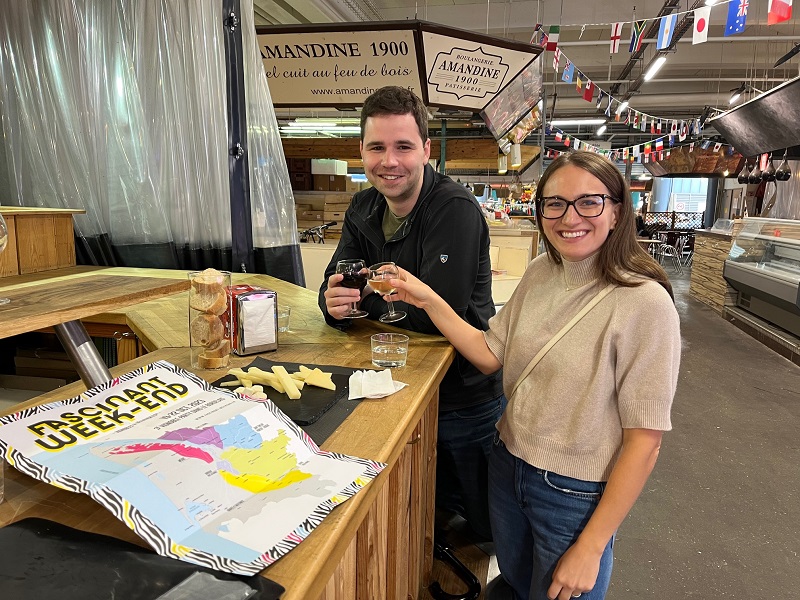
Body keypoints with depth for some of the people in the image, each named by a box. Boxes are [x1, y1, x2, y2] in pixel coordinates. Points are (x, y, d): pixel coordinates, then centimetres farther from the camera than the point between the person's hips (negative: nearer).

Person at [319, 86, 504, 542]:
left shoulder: (456, 210, -24)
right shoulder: (365, 209, 0)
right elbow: (337, 279, 1)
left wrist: (360, 296, -16)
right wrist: (335, 301, -24)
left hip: (466, 398, -6)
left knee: (489, 526, 15)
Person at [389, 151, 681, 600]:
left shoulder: (645, 303, -22)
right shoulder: (540, 274, -4)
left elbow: (644, 441, -19)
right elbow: (490, 355, 2)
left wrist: (591, 548, -16)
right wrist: (430, 301, -8)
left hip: (576, 495, -5)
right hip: (508, 468, 5)